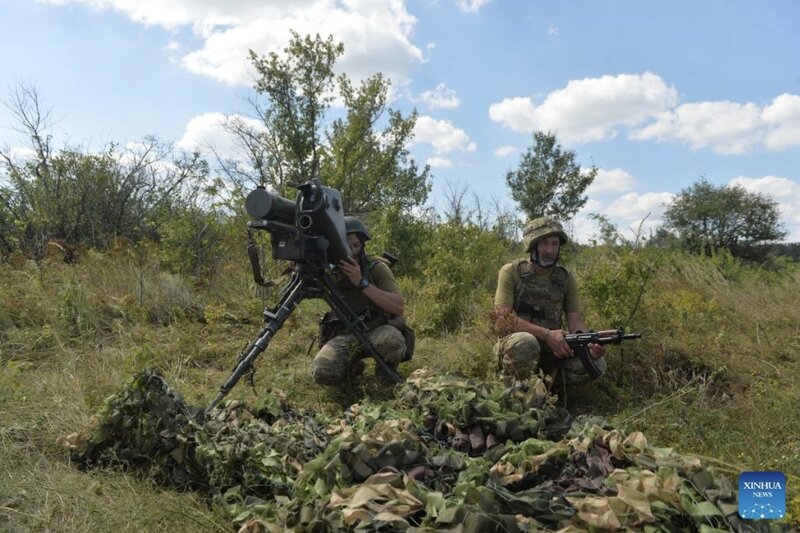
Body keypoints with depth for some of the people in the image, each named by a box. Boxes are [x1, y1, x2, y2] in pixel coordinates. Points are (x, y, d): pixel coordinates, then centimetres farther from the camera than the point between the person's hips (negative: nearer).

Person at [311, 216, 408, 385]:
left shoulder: (377, 267, -7)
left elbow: (399, 307, -19)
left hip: (377, 329, -2)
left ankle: (385, 371, -2)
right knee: (323, 372, -28)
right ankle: (352, 366, 8)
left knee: (392, 341, -38)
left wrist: (362, 282, -27)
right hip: (344, 335, 2)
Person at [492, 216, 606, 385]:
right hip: (513, 347, -4)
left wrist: (590, 341, -26)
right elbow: (502, 321, -19)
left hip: (551, 350, 4)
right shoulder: (511, 272, -9)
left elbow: (576, 321, -2)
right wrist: (547, 334, -29)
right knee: (525, 342, -38)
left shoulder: (566, 278, 3)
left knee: (595, 363, -18)